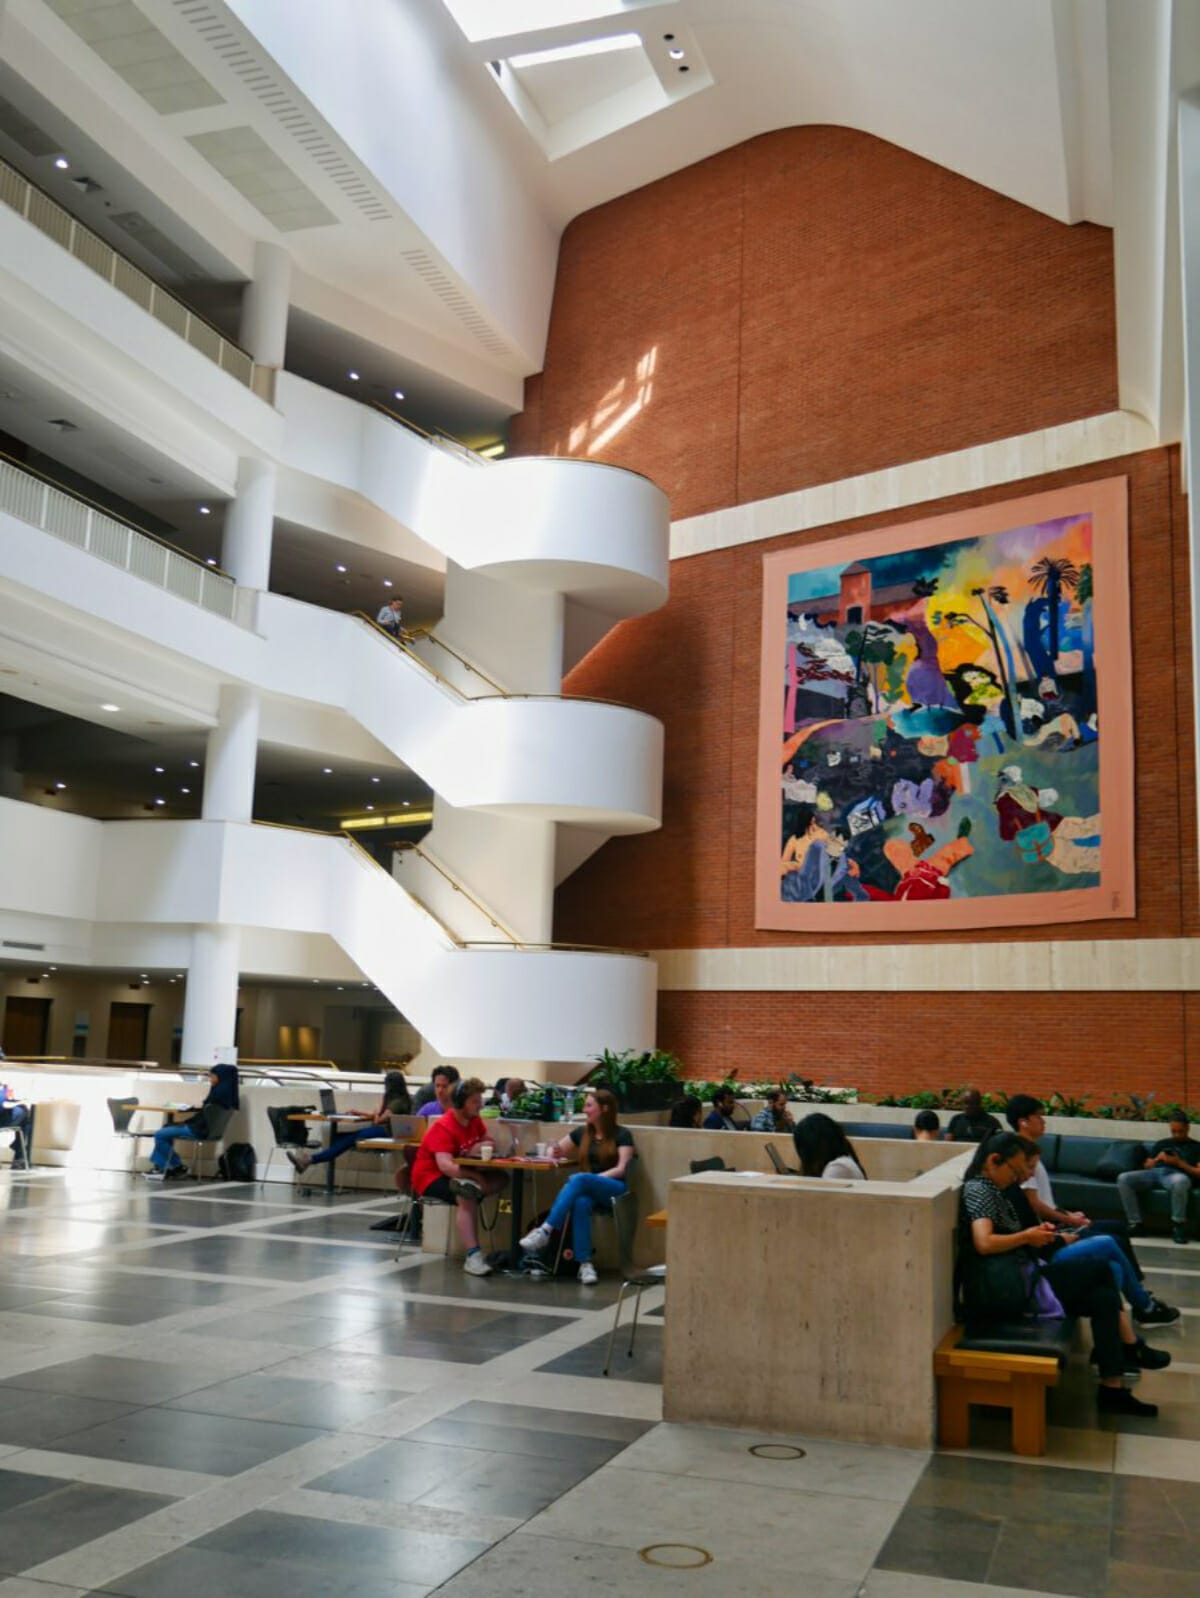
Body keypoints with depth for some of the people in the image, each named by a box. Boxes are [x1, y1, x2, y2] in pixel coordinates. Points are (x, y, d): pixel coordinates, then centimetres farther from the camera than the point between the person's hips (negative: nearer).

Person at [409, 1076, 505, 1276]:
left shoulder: (474, 1120, 1)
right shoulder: (444, 1128, -23)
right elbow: (445, 1165, -35)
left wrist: (479, 1147, -9)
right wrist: (475, 1177, -46)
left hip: (456, 1175, 8)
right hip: (430, 1177, -8)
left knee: (499, 1179, -16)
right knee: (467, 1193, -37)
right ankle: (473, 1256, -40)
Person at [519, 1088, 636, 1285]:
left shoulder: (622, 1135, 3)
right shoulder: (582, 1132, 17)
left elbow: (621, 1169, -7)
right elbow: (556, 1153, 25)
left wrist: (594, 1179, -19)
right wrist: (556, 1153, 1)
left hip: (614, 1189, -4)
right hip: (586, 1189, 4)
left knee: (578, 1179, -35)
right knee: (581, 1203, -36)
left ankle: (545, 1230, -42)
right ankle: (585, 1264, -41)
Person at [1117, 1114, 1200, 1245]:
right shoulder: (1162, 1143, 31)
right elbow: (1146, 1166, 25)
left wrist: (1179, 1162, -5)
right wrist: (1157, 1159, 5)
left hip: (1175, 1174, -4)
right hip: (1155, 1172, 4)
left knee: (1180, 1181, -44)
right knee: (1123, 1178, -25)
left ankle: (1178, 1225, -27)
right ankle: (1135, 1223, -23)